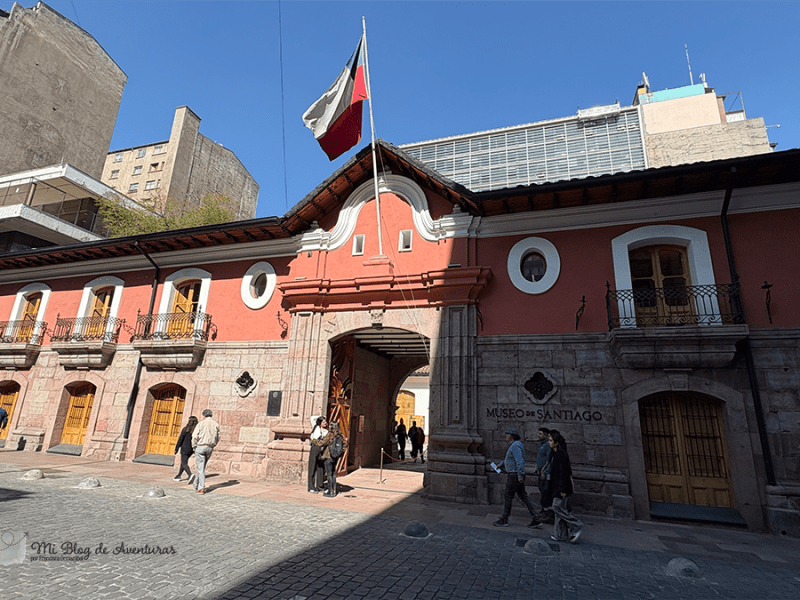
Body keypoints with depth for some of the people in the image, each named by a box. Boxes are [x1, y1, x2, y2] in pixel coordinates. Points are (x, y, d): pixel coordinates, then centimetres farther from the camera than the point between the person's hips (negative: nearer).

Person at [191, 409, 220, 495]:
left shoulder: (201, 423, -7)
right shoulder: (216, 424, 6)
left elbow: (195, 437, -8)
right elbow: (217, 439, 7)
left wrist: (194, 447, 5)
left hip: (200, 447, -4)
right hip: (210, 448, 4)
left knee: (200, 468, 1)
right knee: (202, 467, 19)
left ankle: (201, 488, 0)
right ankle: (196, 485, 27)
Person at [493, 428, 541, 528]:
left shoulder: (515, 446, -16)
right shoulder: (514, 445, 16)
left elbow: (519, 461, -24)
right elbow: (509, 460, 27)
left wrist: (520, 475, -25)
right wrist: (501, 465, 27)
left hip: (514, 476, -10)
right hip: (518, 476, 10)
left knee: (508, 497, 1)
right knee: (524, 497, 10)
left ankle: (504, 520, 11)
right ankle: (535, 520, 10)